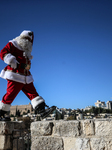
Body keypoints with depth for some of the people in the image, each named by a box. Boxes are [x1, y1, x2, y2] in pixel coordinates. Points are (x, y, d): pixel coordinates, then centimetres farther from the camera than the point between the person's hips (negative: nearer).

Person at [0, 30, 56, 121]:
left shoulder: (26, 51, 25)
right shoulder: (12, 45, 2)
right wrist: (14, 63, -21)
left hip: (26, 77, 8)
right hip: (15, 76, -8)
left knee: (33, 93, -4)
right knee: (10, 94, -6)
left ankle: (42, 111, -10)